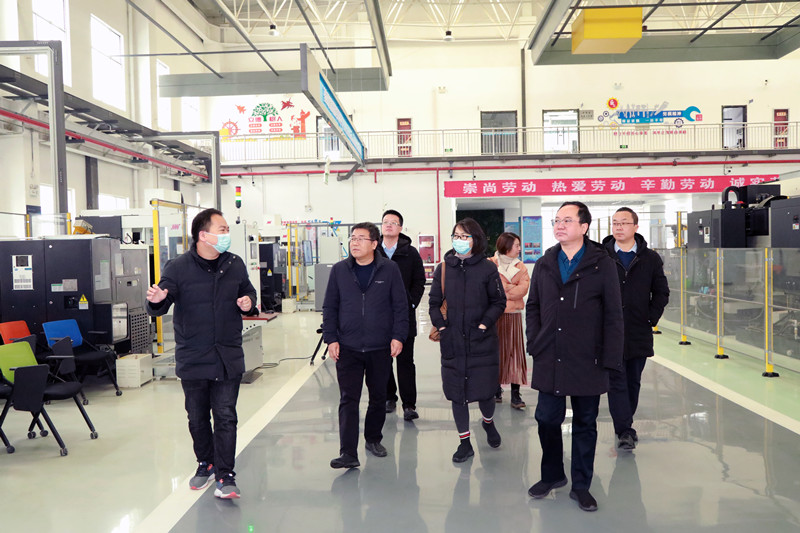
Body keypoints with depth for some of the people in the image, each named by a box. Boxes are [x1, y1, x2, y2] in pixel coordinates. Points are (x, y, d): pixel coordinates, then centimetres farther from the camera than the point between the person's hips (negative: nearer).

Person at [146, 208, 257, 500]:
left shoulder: (235, 265, 3)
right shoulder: (178, 267, -7)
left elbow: (248, 292, 20)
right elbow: (160, 307, -7)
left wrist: (248, 302, -4)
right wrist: (156, 300, -31)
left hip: (228, 357, 1)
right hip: (192, 358, -1)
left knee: (225, 417, -2)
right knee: (197, 418, 14)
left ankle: (225, 476, 7)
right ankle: (206, 463, 36)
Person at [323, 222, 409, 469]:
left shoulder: (389, 270, -1)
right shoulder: (339, 270, 3)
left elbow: (400, 305, 1)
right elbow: (329, 307, 6)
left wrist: (398, 336, -6)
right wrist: (331, 338, -2)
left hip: (380, 348, 0)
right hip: (347, 348, 0)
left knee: (378, 397, 14)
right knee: (348, 400, -4)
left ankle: (373, 439, 33)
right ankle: (348, 453, -1)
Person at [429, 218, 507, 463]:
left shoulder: (487, 268, -3)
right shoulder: (443, 268, 4)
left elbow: (499, 302, 0)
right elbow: (434, 302, 9)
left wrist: (484, 325, -10)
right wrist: (441, 326, -3)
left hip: (482, 342, -2)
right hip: (452, 342, 2)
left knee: (484, 390, 4)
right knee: (456, 392, 7)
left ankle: (488, 422, 38)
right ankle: (465, 442, 22)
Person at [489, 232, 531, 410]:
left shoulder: (520, 266, 11)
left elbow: (523, 289, -4)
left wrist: (504, 288, -11)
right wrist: (512, 288, -9)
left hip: (513, 314, 2)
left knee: (514, 351, -2)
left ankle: (515, 394, -1)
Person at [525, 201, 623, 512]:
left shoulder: (602, 264, -4)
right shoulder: (544, 264, 7)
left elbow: (613, 315, -5)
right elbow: (533, 306, 13)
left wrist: (610, 358, -9)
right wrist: (535, 343, 2)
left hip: (587, 361, -3)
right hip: (549, 360, 3)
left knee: (585, 424, 10)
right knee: (547, 419, 9)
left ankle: (581, 486, 26)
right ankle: (552, 475, 31)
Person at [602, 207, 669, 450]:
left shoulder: (651, 259, 5)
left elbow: (661, 292, 11)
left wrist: (651, 318, 1)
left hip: (639, 334, 2)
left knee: (633, 382, 12)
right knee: (616, 382, -4)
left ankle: (624, 425, 27)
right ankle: (625, 430, -1)